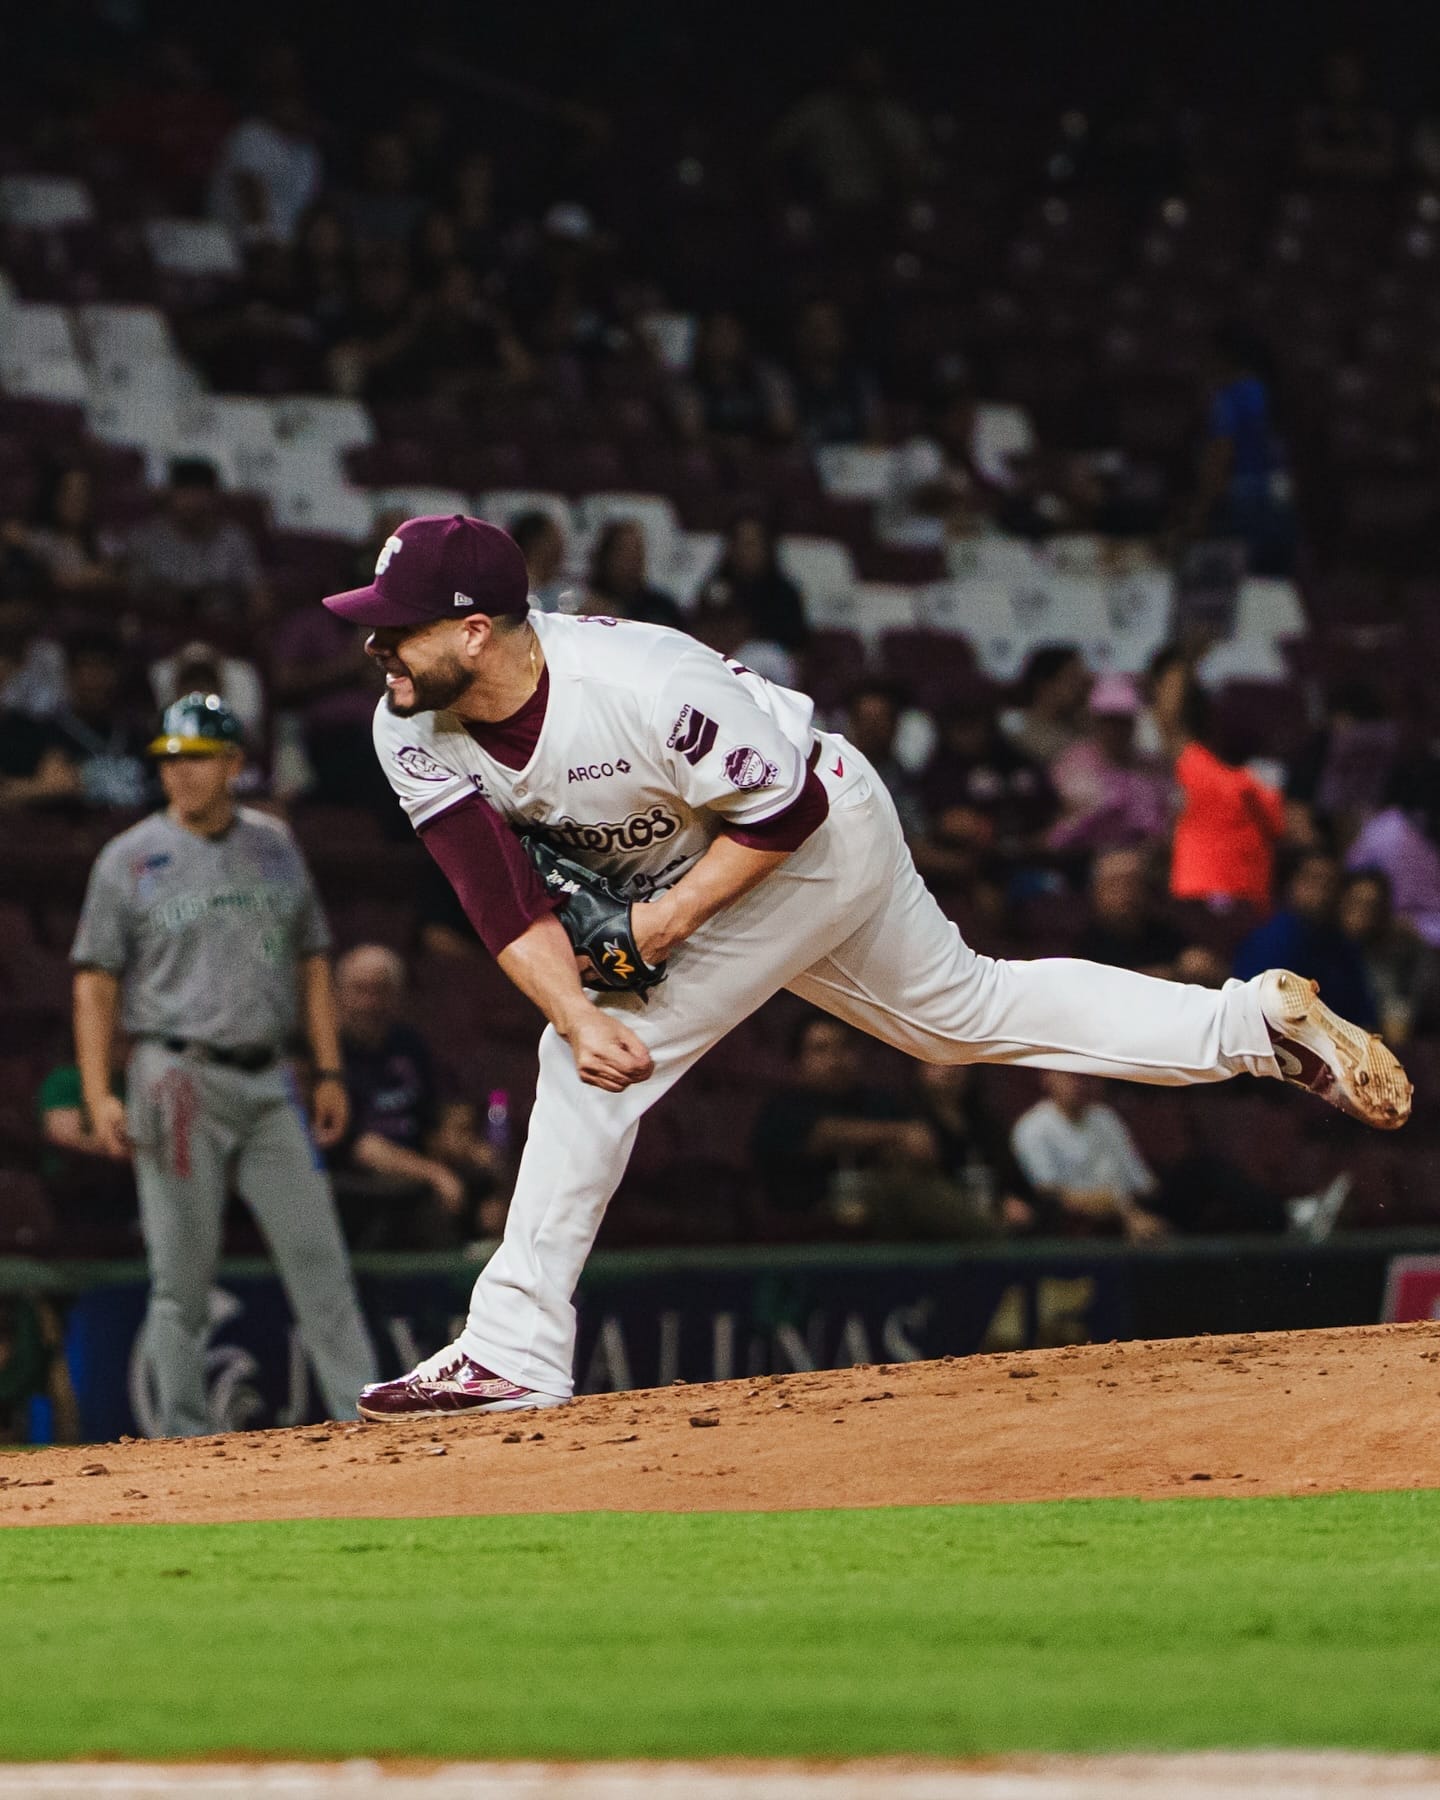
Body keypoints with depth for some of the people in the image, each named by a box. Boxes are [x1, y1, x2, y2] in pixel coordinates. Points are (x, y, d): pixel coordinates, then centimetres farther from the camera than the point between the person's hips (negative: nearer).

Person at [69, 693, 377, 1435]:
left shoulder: (273, 845, 11)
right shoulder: (130, 859, 0)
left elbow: (311, 963, 16)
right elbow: (95, 982, -1)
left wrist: (329, 1072, 9)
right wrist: (98, 1095, -10)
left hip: (269, 1082, 4)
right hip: (179, 1081, -3)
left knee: (318, 1255, 0)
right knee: (182, 1274, -2)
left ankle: (365, 1419, 0)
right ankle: (185, 1436, 2)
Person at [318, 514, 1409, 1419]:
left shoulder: (636, 683, -36)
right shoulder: (415, 735, -17)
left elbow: (784, 805, -24)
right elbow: (506, 896, -20)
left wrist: (673, 914, -28)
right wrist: (577, 1015, -32)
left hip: (821, 834, -8)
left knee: (599, 1063, -17)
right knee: (970, 1013, 19)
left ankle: (516, 1352, -12)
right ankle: (1261, 1020, 27)